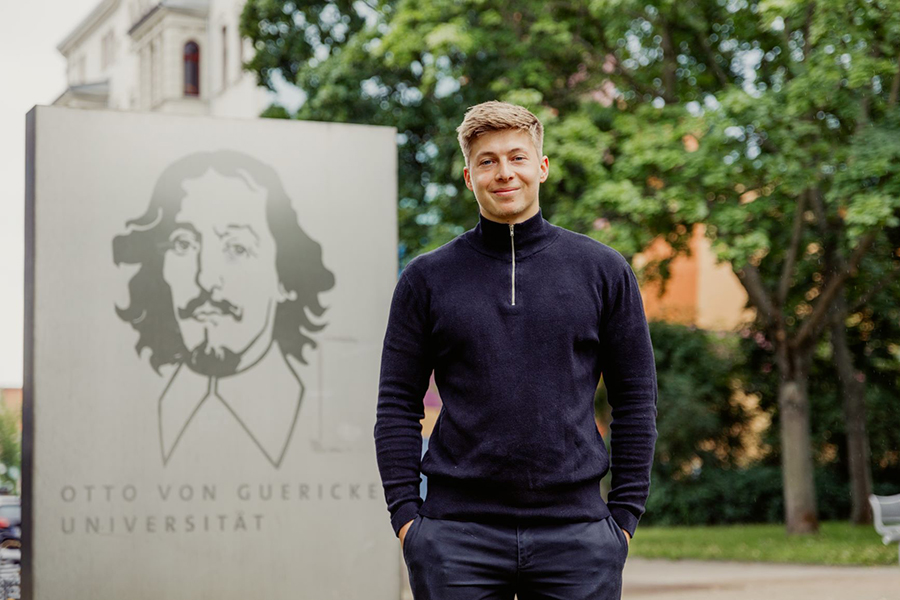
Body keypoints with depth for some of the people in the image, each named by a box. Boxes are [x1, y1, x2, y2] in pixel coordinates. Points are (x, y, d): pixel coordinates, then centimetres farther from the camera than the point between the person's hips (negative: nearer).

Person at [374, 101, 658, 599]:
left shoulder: (603, 270, 6)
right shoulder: (426, 278, 5)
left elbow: (635, 398, 7)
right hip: (455, 536, 0)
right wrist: (404, 513, -3)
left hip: (574, 531, 0)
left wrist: (625, 512, 1)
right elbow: (398, 404, 6)